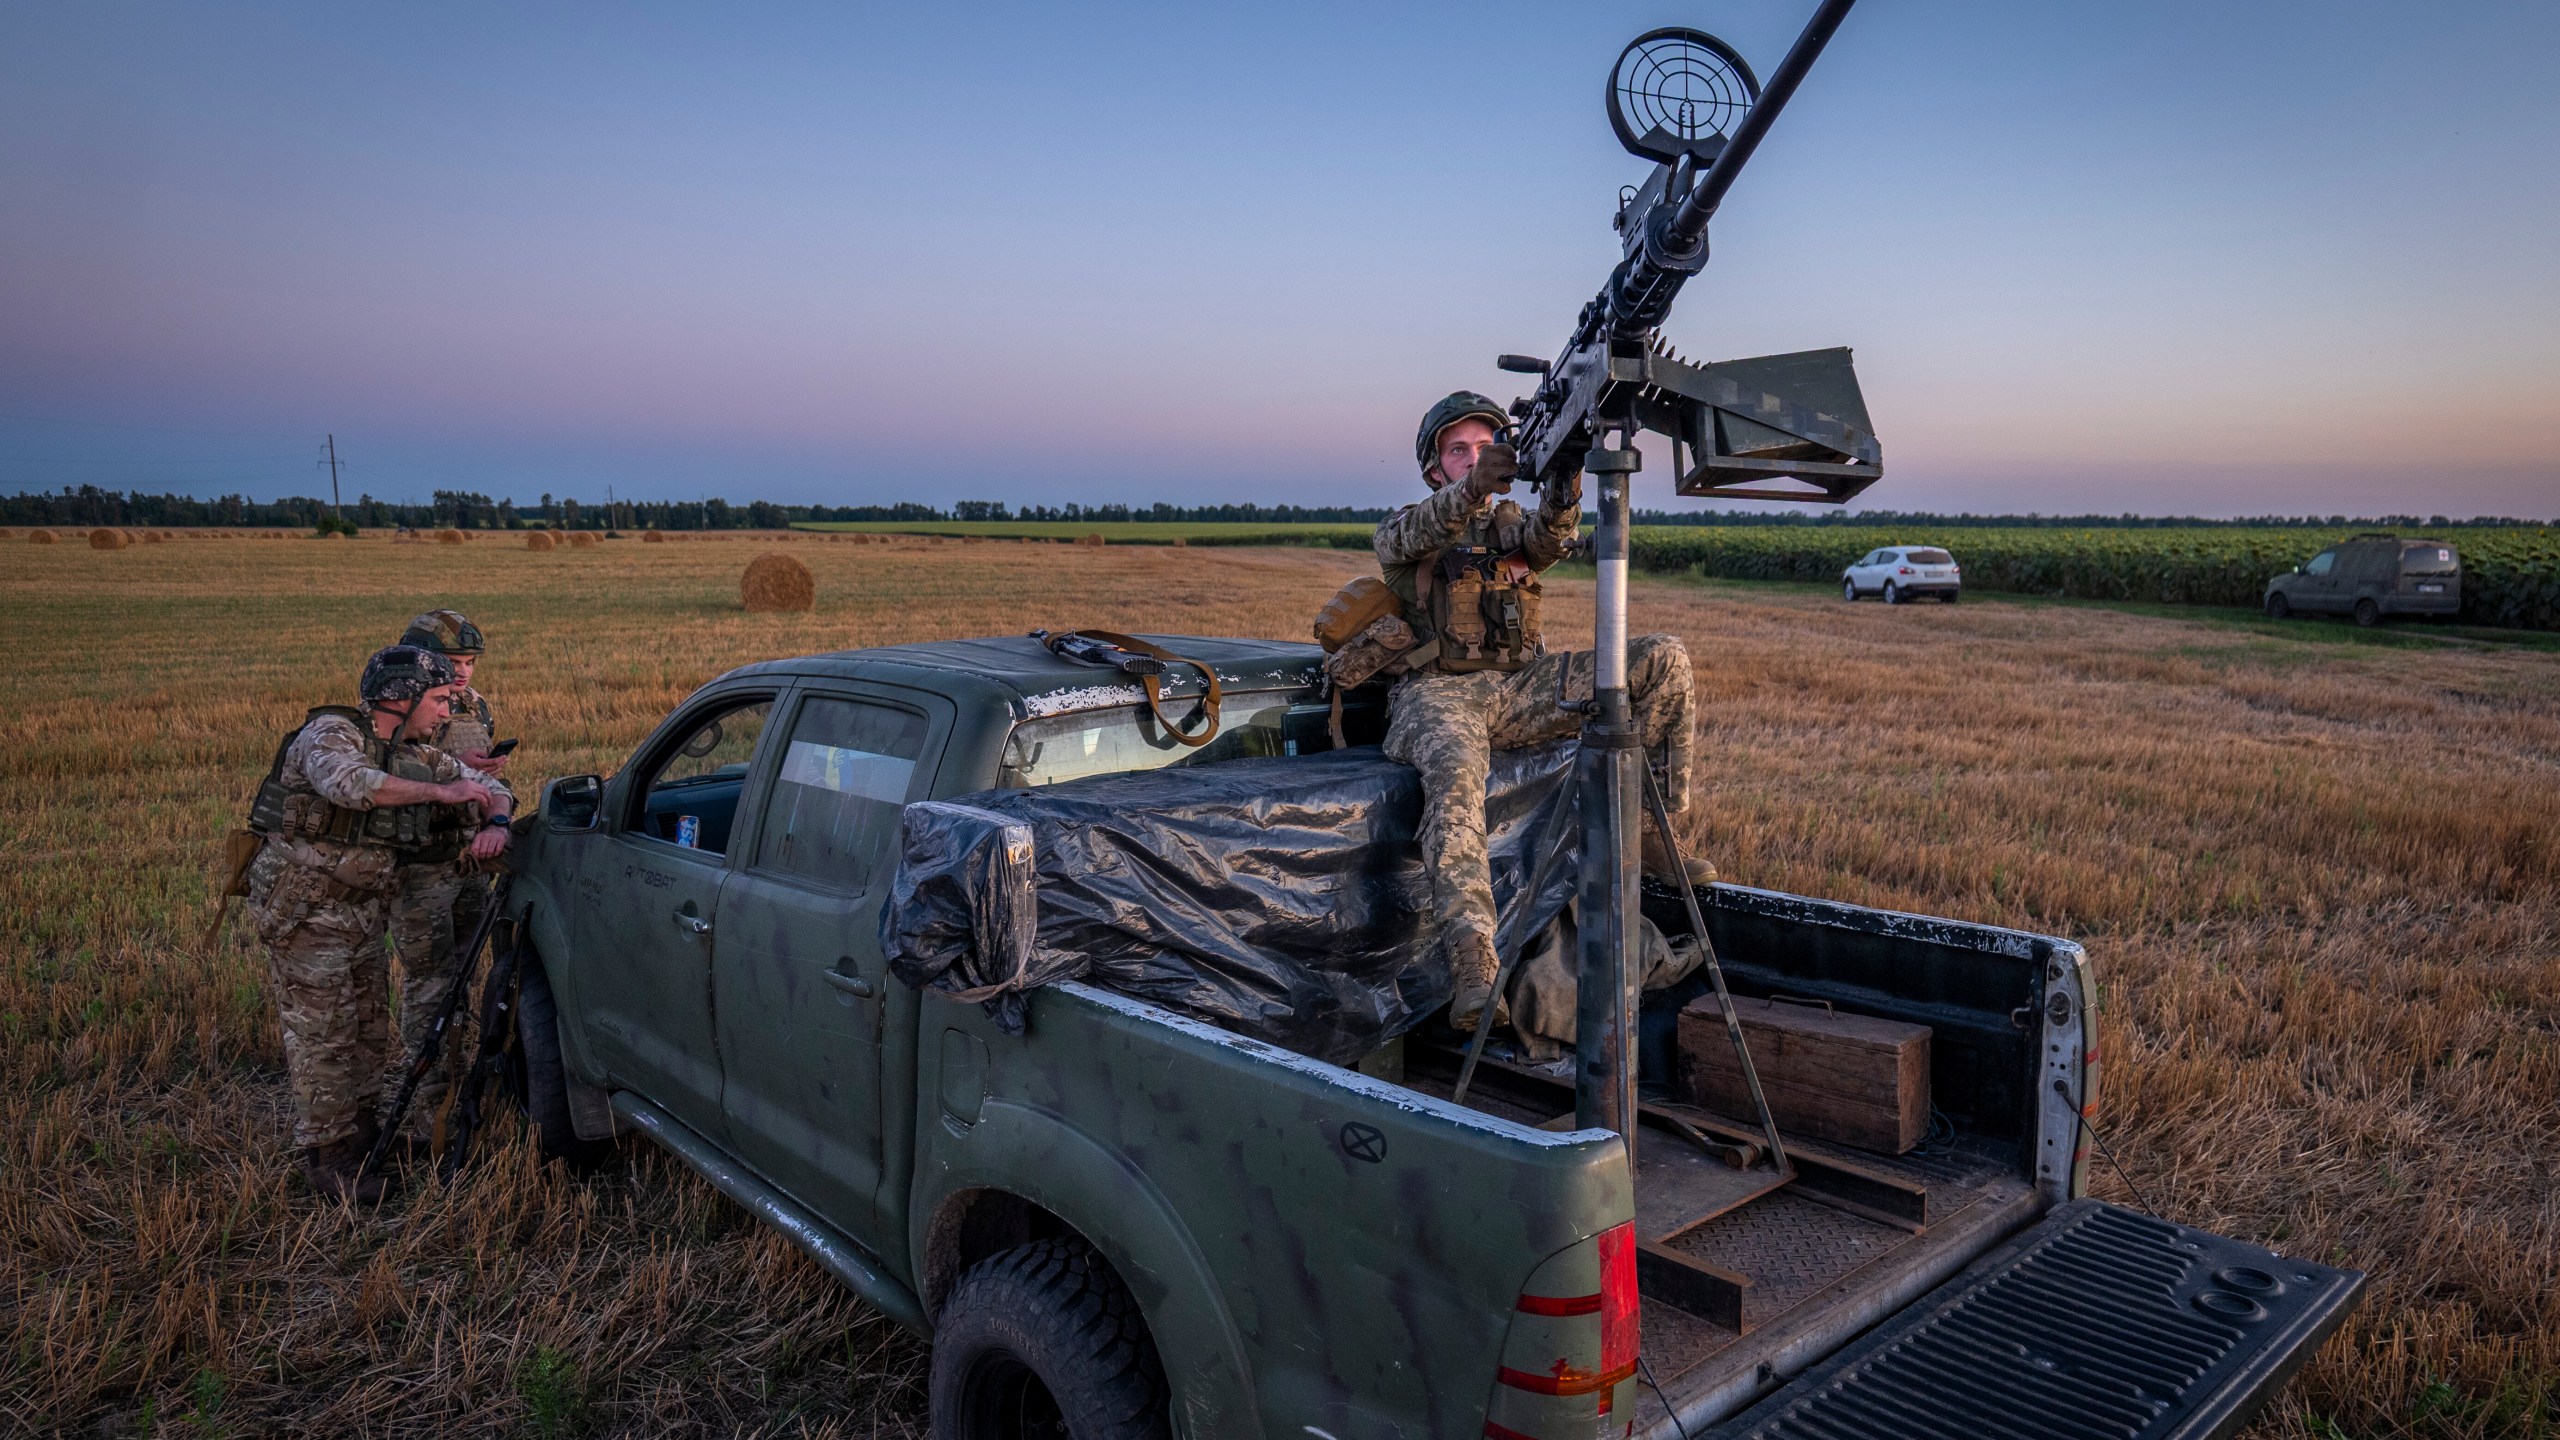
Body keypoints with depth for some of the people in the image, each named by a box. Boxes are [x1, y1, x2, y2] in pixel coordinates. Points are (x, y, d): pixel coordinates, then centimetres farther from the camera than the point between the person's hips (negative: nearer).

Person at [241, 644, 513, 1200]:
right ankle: (327, 1156, 7)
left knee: (368, 1023, 14)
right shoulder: (330, 732, -15)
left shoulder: (418, 758, 6)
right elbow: (349, 783, -37)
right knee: (322, 1031, -3)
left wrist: (495, 823, -10)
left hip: (360, 912, 8)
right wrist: (438, 791, -30)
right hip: (302, 908, -8)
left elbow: (490, 786, 13)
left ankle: (360, 1130, 30)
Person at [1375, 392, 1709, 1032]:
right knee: (1455, 771, -39)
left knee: (1663, 660, -12)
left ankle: (1647, 827, -6)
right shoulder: (1403, 531, 11)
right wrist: (1472, 488, -39)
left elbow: (1547, 537, -8)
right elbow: (1411, 537, -17)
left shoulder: (1513, 524, 18)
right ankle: (1472, 970, -48)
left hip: (1519, 689, 4)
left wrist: (1562, 493, -33)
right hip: (1438, 691, -4)